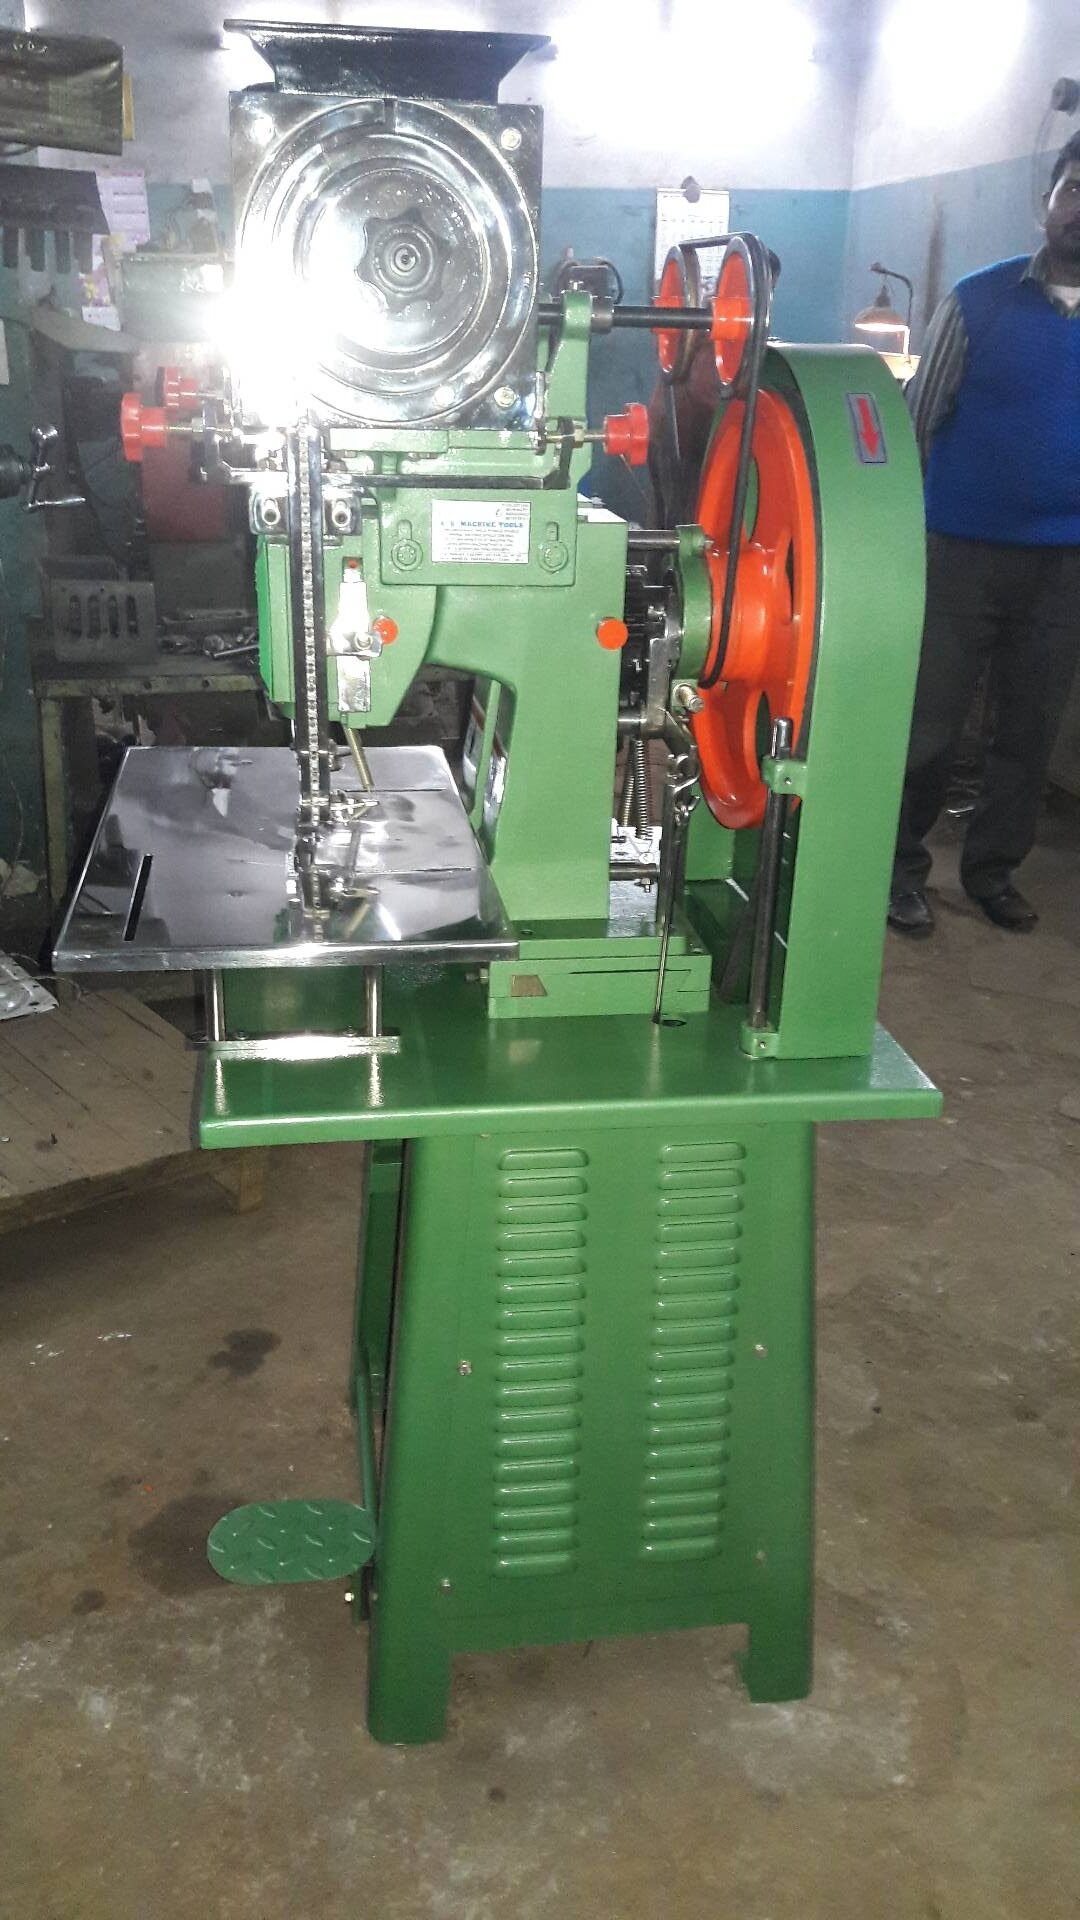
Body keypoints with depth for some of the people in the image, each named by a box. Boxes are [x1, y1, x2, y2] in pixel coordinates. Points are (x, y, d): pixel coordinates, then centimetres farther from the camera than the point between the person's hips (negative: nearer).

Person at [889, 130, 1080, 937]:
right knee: (928, 724, 1)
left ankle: (993, 866, 26)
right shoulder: (980, 300, -3)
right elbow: (919, 422, -1)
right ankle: (902, 865, 17)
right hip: (962, 551, -3)